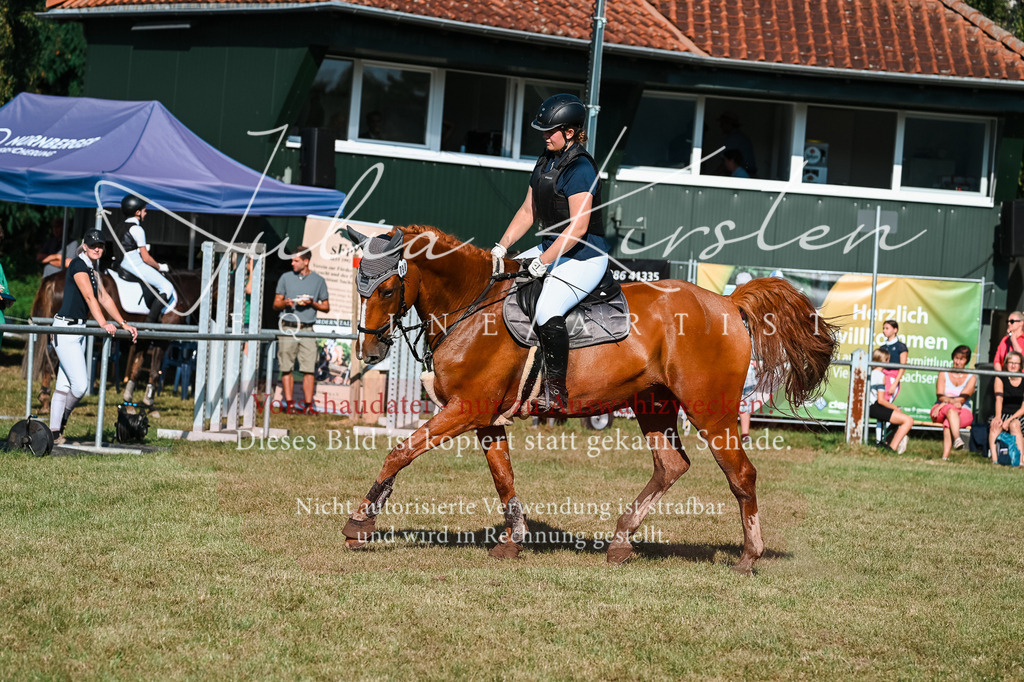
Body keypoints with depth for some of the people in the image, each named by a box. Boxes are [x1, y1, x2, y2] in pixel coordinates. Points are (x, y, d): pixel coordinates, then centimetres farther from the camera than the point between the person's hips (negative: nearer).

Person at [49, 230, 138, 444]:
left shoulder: (92, 271, 16)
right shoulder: (78, 265, -12)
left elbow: (105, 299, 20)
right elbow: (89, 297, -23)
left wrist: (123, 324, 17)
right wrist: (103, 323, -33)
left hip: (78, 330, 9)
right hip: (65, 329, -9)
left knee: (65, 384, 7)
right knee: (80, 385, -11)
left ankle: (55, 431, 9)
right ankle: (60, 420, 10)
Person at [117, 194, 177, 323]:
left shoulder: (122, 227, 13)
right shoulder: (137, 229, -15)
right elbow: (146, 258, -14)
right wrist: (160, 267, 2)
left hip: (124, 264, 10)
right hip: (137, 266, -10)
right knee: (167, 288, -9)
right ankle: (150, 322, -17)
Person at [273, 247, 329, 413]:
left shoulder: (318, 281, 9)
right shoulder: (286, 278, 10)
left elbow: (326, 307, 13)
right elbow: (276, 304, 13)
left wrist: (312, 304, -6)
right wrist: (285, 303, -9)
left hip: (307, 330, -1)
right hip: (288, 328, 1)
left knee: (309, 369, -6)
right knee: (287, 368, -1)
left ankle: (308, 405, -3)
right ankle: (290, 404, 2)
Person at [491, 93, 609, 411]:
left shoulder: (580, 169, -19)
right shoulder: (546, 162, 10)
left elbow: (577, 228, -24)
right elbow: (528, 211, 15)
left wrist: (543, 262, -23)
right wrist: (501, 247, 4)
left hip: (585, 257, -10)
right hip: (552, 249, 10)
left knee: (547, 311, -30)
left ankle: (556, 391, -20)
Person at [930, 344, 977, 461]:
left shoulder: (971, 378, 9)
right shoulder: (944, 374, 13)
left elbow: (963, 398, -6)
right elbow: (939, 396, -1)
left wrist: (945, 402, -18)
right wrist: (952, 401, -22)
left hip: (963, 412, -1)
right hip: (940, 412, 1)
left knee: (948, 422, -35)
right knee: (951, 410, -36)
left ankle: (945, 456, -53)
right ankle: (957, 439, -61)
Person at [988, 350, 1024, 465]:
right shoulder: (1000, 379, 8)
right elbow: (999, 399, -8)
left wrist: (1010, 420, -18)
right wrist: (998, 417, -25)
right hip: (1004, 414, 1)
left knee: (1014, 425, -35)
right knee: (995, 425, -32)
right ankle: (994, 459, -44)